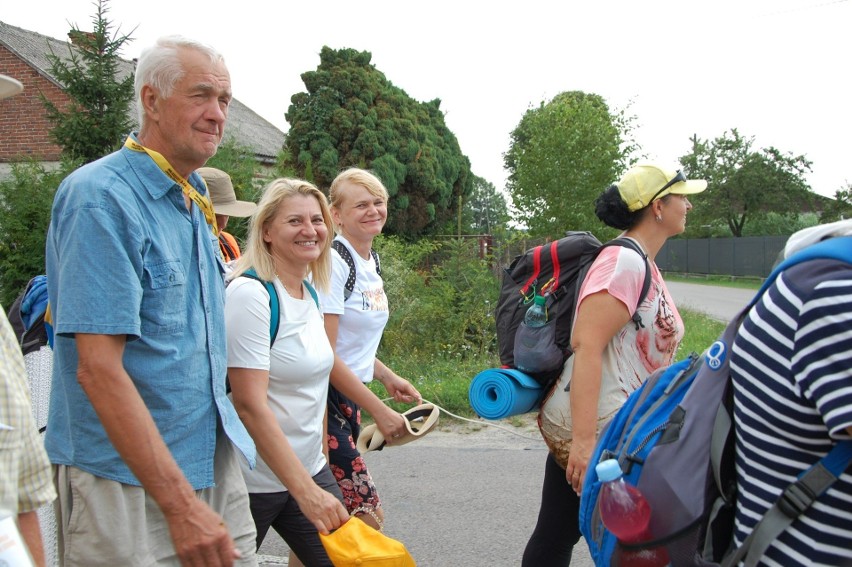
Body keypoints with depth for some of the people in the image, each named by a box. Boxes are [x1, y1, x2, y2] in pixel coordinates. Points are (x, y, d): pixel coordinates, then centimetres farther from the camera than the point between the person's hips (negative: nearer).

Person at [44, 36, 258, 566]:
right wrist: (179, 505, -24)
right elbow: (98, 367, -23)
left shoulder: (196, 200, 10)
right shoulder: (101, 196, -16)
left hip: (213, 459, 8)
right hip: (130, 482, -8)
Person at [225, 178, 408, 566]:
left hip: (309, 467, 7)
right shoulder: (250, 293, -19)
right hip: (255, 482, -7)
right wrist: (306, 492, -27)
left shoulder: (310, 290, 5)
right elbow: (250, 405, -25)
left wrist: (379, 410, 27)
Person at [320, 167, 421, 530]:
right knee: (368, 514, -9)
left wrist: (387, 377, 12)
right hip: (324, 400, -9)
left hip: (348, 401, 9)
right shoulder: (333, 262, -17)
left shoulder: (369, 261, 11)